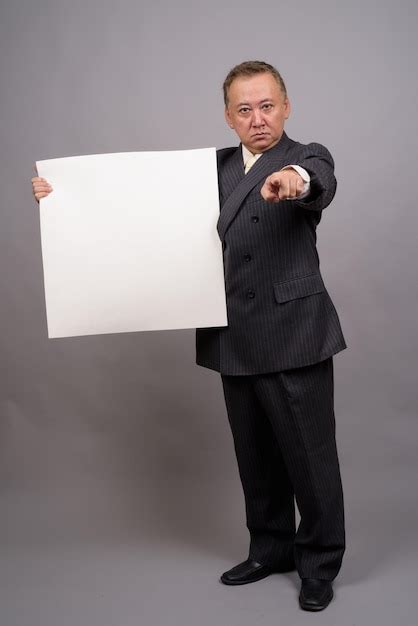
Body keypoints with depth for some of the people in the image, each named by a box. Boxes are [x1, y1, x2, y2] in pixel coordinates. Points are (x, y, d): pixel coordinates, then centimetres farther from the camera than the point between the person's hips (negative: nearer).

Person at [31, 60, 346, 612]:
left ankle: (319, 565, 21)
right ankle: (272, 548, 34)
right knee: (256, 457, 16)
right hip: (236, 345, 5)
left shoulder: (306, 158, -3)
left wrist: (295, 178, -51)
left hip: (293, 340, -5)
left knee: (310, 457, 4)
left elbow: (322, 180, -27)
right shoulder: (215, 167, 13)